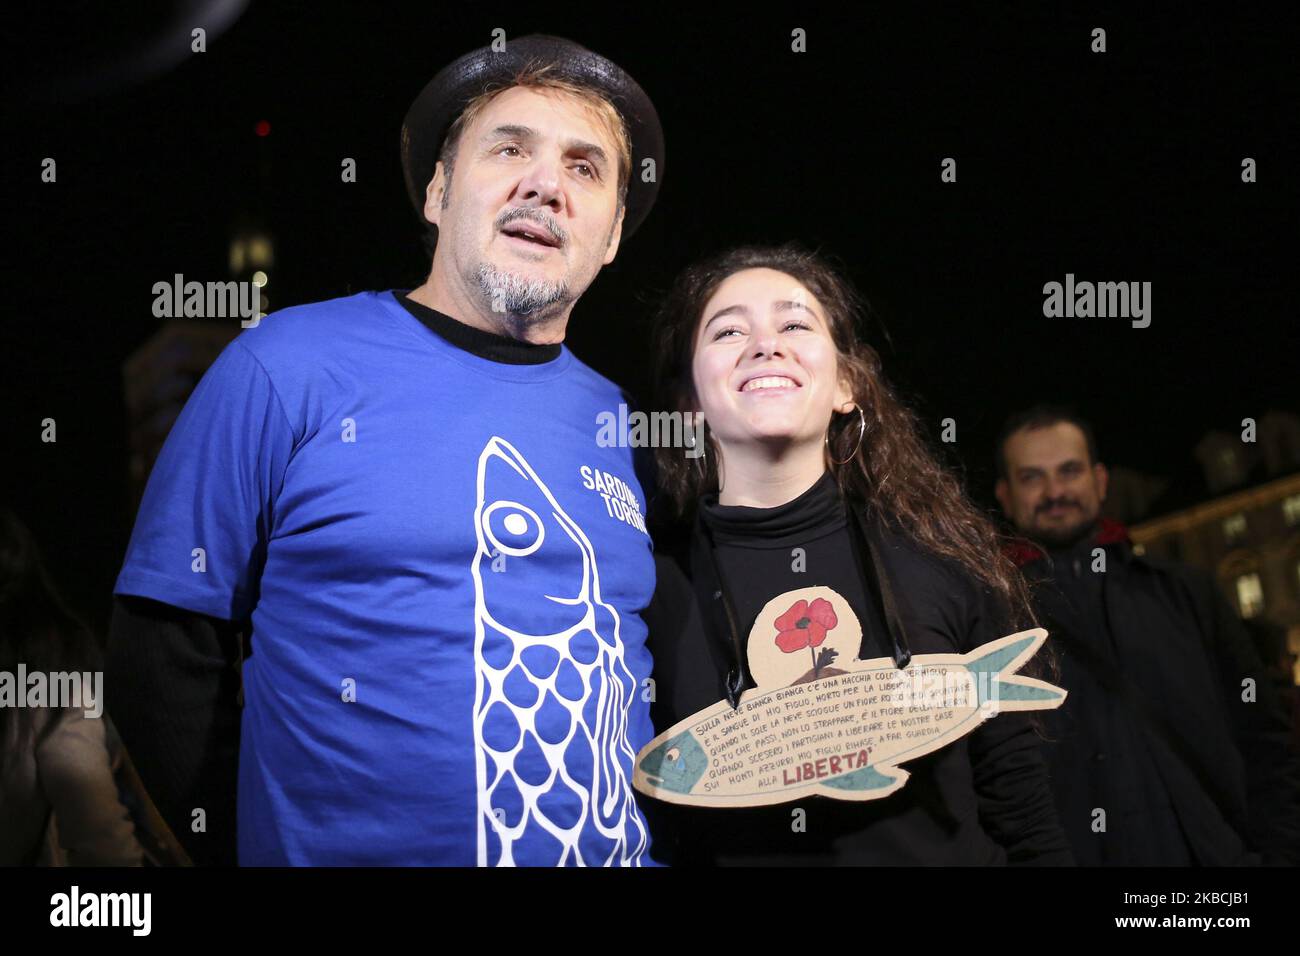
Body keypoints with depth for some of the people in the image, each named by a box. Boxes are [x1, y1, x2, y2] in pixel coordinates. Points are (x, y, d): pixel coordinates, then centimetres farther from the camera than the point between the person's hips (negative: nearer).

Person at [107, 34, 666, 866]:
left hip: (616, 847, 4)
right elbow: (166, 646, -8)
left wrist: (656, 836, -2)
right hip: (354, 845, -4)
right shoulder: (290, 368, -9)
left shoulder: (622, 423, 4)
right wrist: (281, 836, -8)